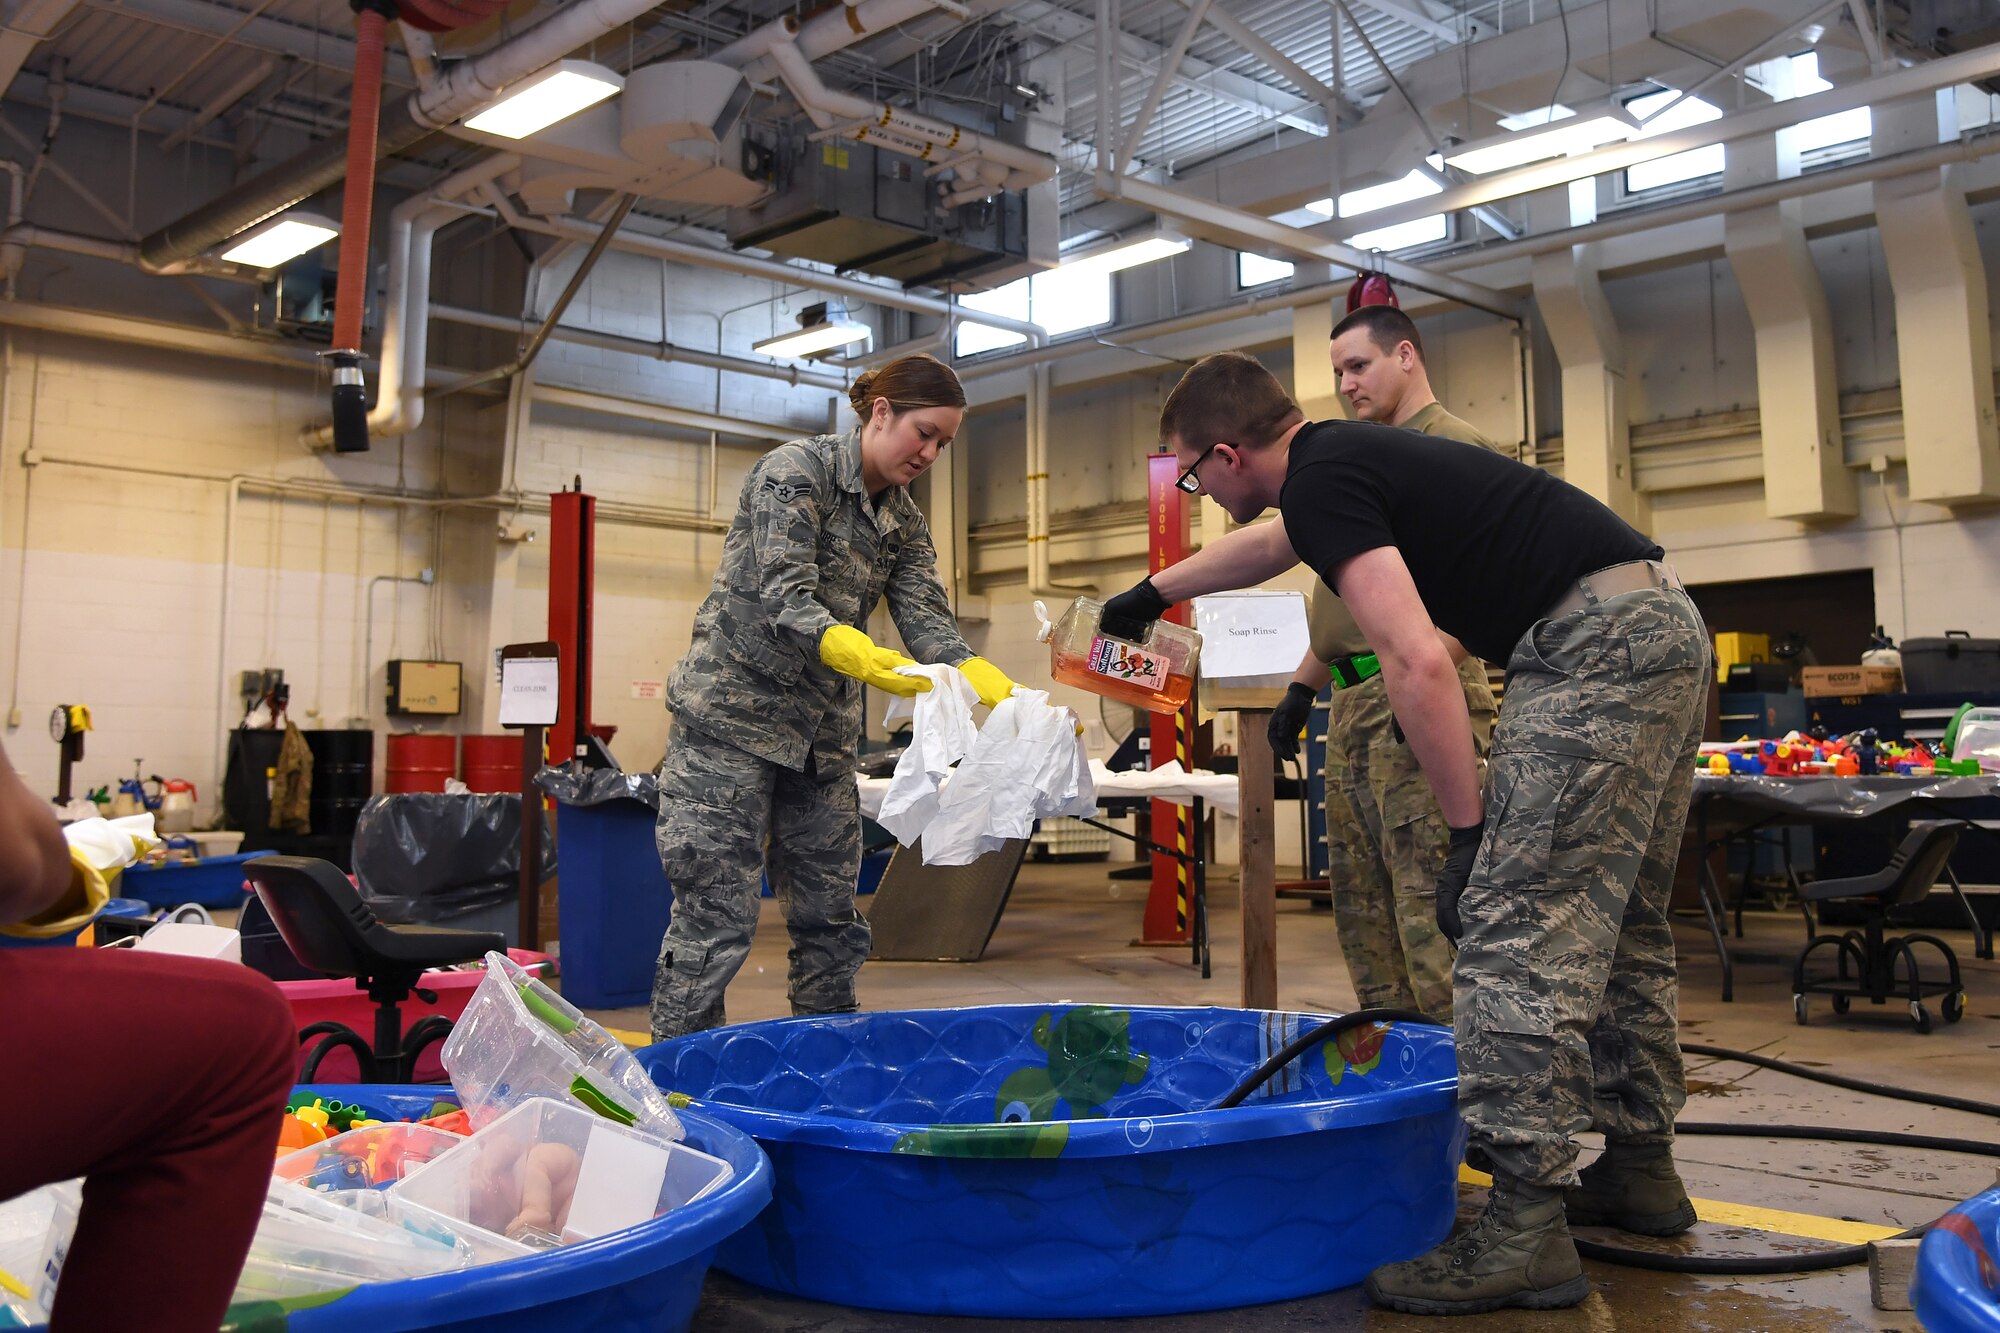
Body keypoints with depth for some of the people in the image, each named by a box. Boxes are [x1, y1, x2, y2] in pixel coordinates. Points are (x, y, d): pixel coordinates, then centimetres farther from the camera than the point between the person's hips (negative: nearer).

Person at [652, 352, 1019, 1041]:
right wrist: (865, 658, -41)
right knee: (716, 919, -7)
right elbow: (784, 599, -22)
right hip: (733, 716, -7)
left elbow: (929, 626, -1)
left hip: (822, 736, 7)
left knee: (832, 918, 9)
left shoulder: (904, 522, 10)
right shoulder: (795, 469, -11)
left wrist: (1006, 695, -19)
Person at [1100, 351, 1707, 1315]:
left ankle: (1525, 1227, -7)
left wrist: (1467, 834, -17)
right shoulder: (1350, 455, 19)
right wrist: (1155, 593, 55)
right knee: (1616, 924, 17)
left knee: (1522, 925, -10)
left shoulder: (1319, 481, -11)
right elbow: (1266, 546, 40)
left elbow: (1418, 662, -21)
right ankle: (1640, 1170, 28)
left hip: (1591, 650, -11)